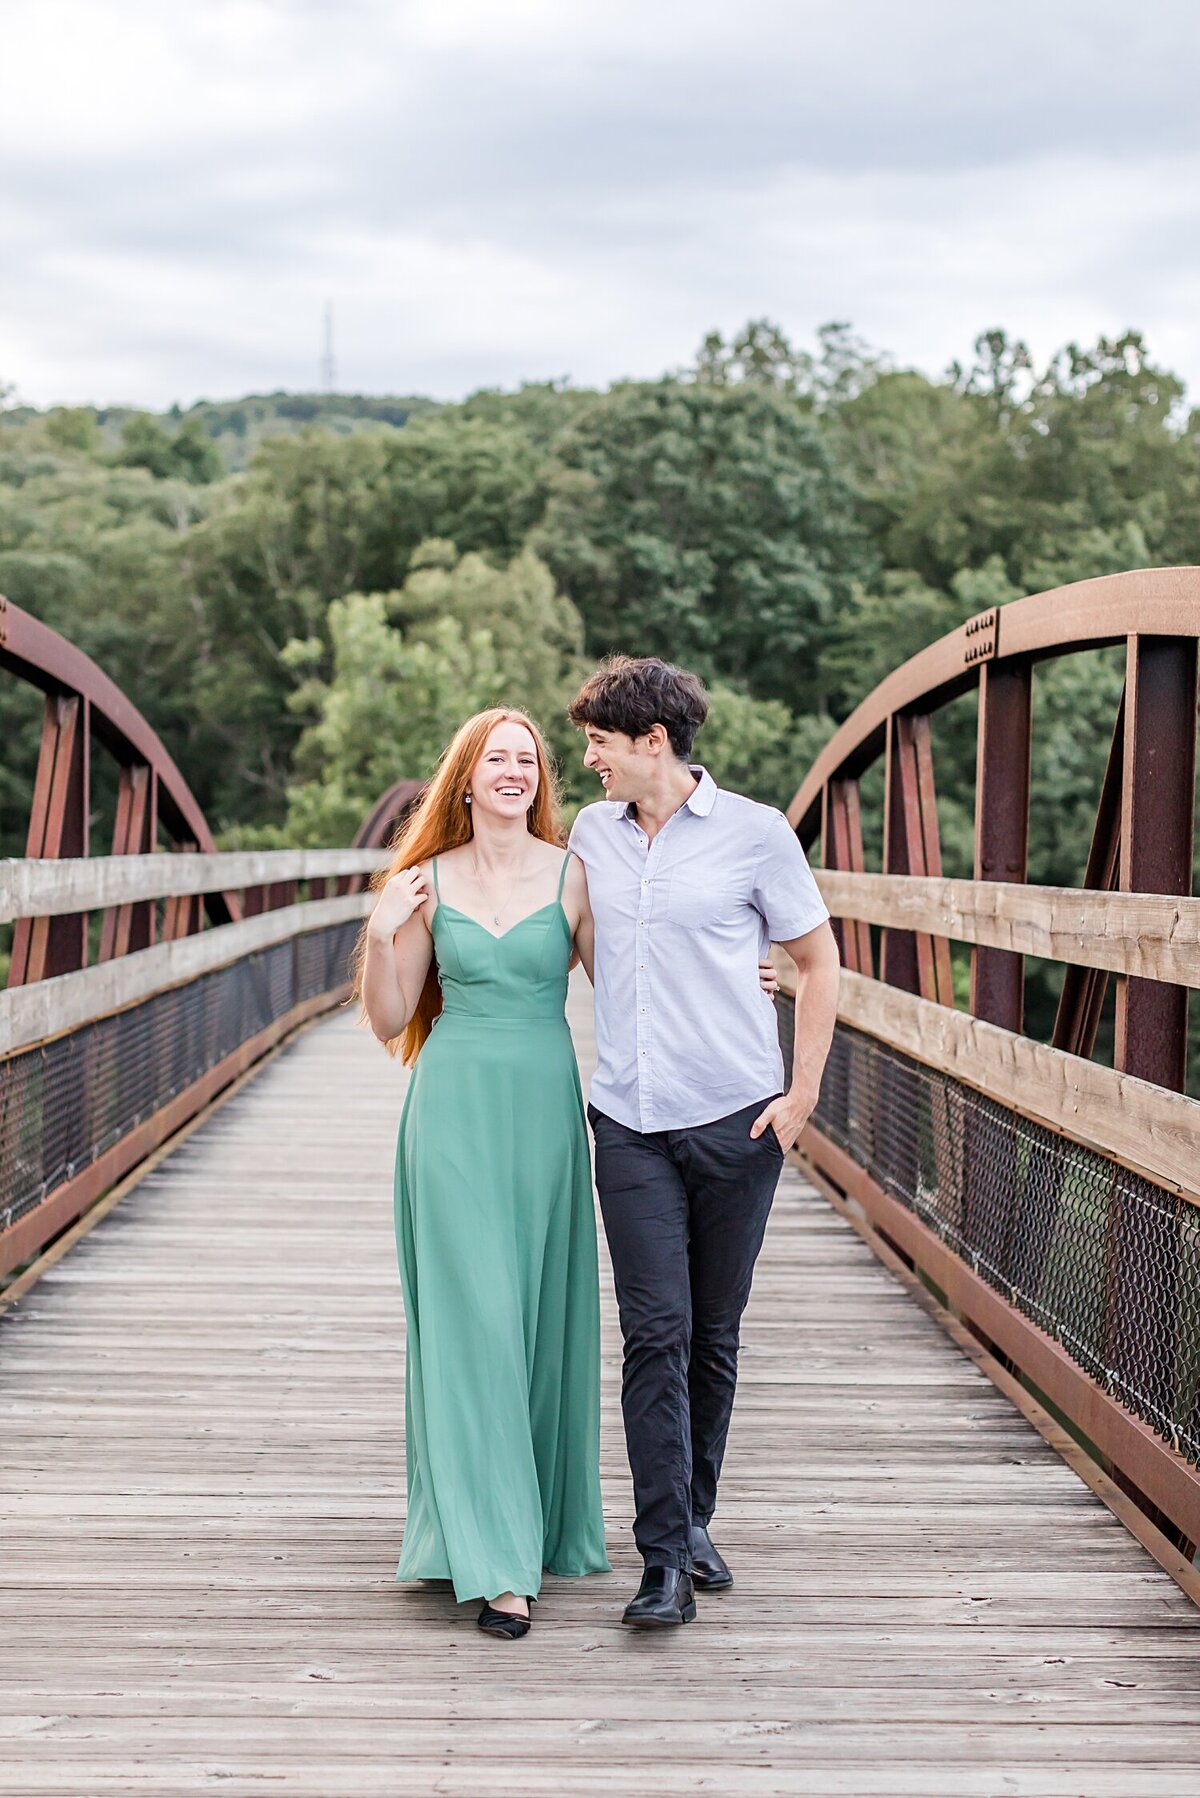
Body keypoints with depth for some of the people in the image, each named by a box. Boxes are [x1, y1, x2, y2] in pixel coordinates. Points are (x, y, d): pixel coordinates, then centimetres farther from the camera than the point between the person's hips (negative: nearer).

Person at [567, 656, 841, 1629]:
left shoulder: (755, 832, -3)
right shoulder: (591, 833, 9)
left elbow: (818, 960, 3)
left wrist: (803, 1093, -2)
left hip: (736, 1119, -2)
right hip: (630, 1125, 2)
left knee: (715, 1333, 9)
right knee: (657, 1331, -7)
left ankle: (693, 1521, 26)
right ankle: (666, 1559, -5)